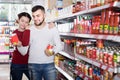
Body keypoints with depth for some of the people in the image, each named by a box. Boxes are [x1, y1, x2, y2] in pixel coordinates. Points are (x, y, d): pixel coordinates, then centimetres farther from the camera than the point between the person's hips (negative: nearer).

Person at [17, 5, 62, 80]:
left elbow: (59, 45, 3)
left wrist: (53, 51, -17)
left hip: (49, 65, -1)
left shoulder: (53, 29, 0)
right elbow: (24, 52, 1)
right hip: (33, 65, 1)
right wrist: (19, 45, -20)